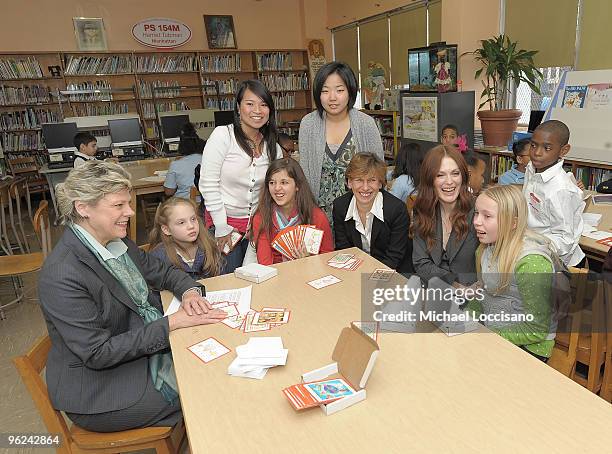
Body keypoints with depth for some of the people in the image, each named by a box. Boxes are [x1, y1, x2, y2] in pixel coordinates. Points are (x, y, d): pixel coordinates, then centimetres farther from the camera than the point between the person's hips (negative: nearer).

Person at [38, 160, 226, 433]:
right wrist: (172, 323, -26)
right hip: (99, 391, -7)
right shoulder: (62, 275, -27)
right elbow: (97, 354, -25)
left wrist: (189, 291, -14)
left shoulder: (116, 242, -2)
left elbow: (162, 272, 9)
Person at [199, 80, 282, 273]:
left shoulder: (273, 147, 3)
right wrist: (222, 227, -12)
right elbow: (208, 184, -13)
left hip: (258, 223, 4)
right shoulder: (223, 135, -11)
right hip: (225, 222, -4)